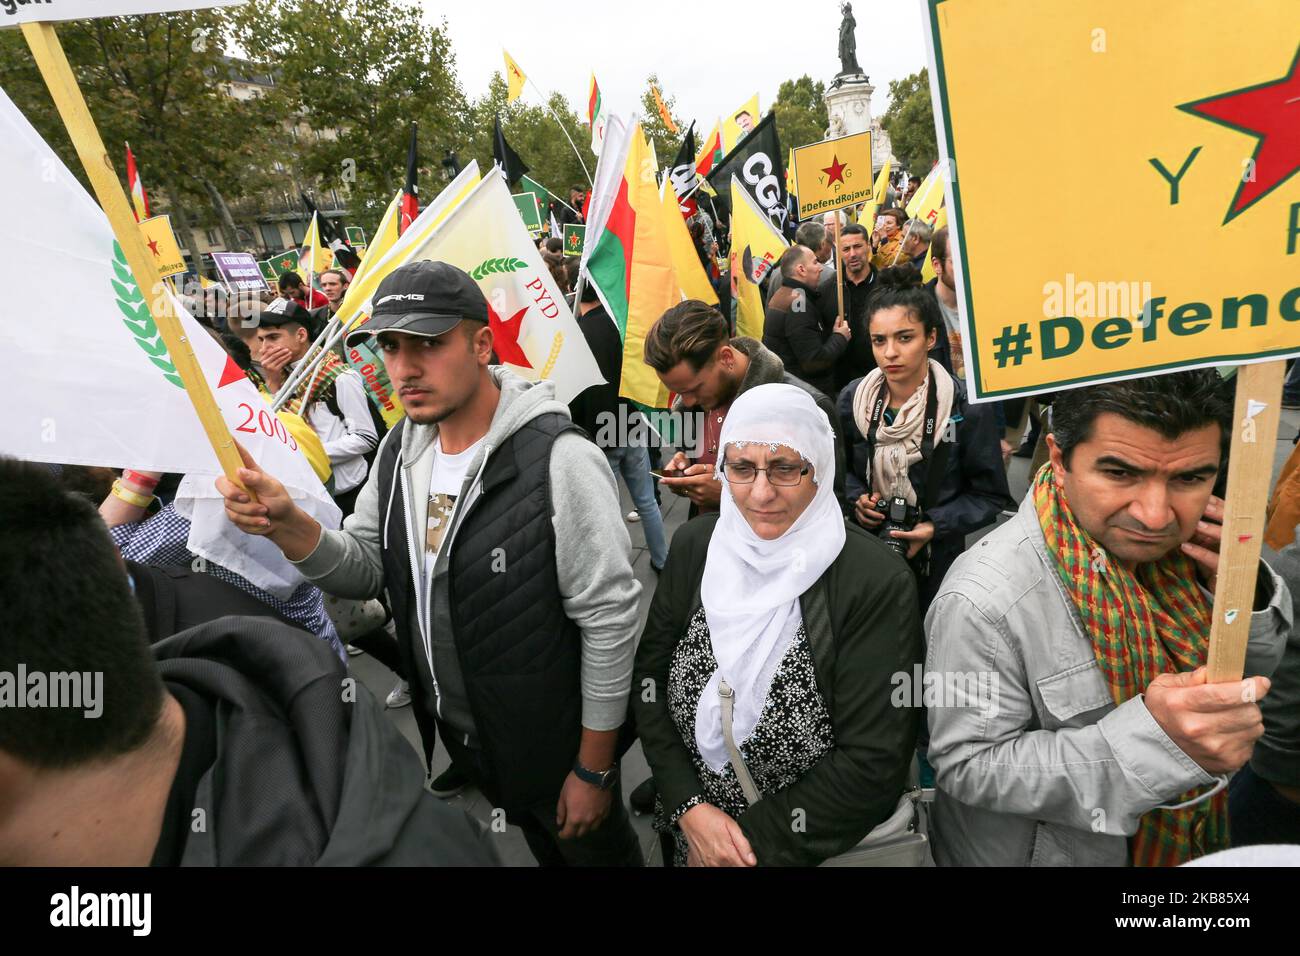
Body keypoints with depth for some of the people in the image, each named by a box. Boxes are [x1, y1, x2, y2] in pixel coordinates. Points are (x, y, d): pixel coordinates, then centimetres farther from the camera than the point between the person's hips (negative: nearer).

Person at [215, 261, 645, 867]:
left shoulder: (559, 461, -28)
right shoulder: (401, 447, -4)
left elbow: (608, 619, -23)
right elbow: (366, 571, 1)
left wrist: (594, 770, -15)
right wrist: (287, 526, -20)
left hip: (553, 745, -6)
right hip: (454, 731, 6)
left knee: (596, 849, 21)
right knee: (539, 845, 29)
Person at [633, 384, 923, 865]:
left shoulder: (879, 582, -22)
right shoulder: (695, 545, -9)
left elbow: (874, 762, -21)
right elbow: (650, 672, -3)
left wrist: (757, 839, -17)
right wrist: (688, 806, -12)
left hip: (819, 848, -3)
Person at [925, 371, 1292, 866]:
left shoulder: (1185, 545, -15)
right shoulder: (983, 600, -35)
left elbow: (1251, 674, 0)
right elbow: (969, 767, -28)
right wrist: (1153, 740, -39)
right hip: (1045, 851, -5)